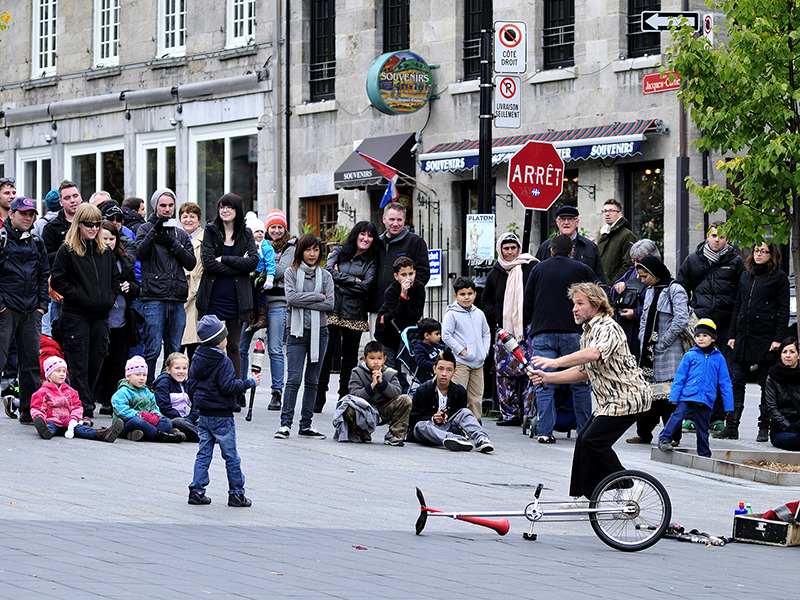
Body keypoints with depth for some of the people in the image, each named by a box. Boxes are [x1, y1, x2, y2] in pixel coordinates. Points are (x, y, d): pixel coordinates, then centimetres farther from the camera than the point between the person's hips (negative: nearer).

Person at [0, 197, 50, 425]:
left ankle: (29, 412, 12)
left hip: (31, 311, 5)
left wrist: (42, 304, 10)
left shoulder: (36, 242, 15)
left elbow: (44, 275, 20)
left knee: (31, 362, 6)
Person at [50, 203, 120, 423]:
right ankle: (84, 410, -9)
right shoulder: (67, 251, -3)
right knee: (79, 365, -6)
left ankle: (88, 403, 17)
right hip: (75, 316, -5)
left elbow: (115, 279, 22)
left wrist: (110, 298, 7)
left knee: (95, 364, 7)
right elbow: (57, 281, -7)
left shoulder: (106, 252, 14)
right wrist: (78, 295, -13)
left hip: (100, 316, 5)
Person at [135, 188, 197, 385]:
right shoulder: (146, 229, 6)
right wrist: (155, 230, -20)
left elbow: (191, 263, 8)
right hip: (154, 298, -4)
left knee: (174, 352, 8)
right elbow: (140, 253, -12)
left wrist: (174, 245, -5)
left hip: (177, 299, 4)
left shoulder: (180, 234, 18)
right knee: (152, 350, -8)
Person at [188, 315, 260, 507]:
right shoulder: (223, 362, -18)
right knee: (231, 456, 3)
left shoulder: (198, 359, 5)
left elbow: (192, 378, 16)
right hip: (222, 416, -7)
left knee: (203, 454, 12)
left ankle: (196, 490, 8)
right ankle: (236, 493, 7)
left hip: (203, 416, 7)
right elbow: (228, 387, -21)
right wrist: (250, 383, -12)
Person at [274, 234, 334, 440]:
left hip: (319, 331, 3)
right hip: (297, 331, -3)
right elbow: (291, 297, -13)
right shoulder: (291, 273, 3)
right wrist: (318, 297, -10)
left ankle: (306, 425, 10)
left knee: (312, 381, 6)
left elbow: (330, 305, -4)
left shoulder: (325, 276, 8)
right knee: (294, 379, -11)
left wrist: (303, 302, -10)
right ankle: (285, 423, -10)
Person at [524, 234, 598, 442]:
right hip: (572, 333, -1)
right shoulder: (581, 269, 8)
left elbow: (527, 302, 9)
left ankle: (545, 431, -6)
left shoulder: (538, 269, 11)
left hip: (542, 333, 1)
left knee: (544, 384, 1)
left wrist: (526, 323, 23)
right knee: (580, 383, 7)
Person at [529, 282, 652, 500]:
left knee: (594, 441, -16)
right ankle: (583, 496, 13)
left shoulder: (607, 327, -16)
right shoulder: (587, 333, 17)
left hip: (628, 397, -10)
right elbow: (583, 372, 21)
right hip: (610, 400, 10)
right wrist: (547, 377, 10)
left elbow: (594, 353, -37)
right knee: (584, 439, 7)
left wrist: (556, 362, -44)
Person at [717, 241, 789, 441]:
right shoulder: (746, 275, 15)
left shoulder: (779, 277, -1)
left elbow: (784, 310, -4)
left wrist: (778, 339, -11)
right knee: (736, 382, 0)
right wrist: (732, 334, 12)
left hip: (765, 339, -5)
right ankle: (731, 426, 2)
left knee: (766, 384, 0)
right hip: (743, 337, 5)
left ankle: (764, 428, 6)